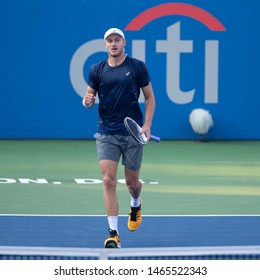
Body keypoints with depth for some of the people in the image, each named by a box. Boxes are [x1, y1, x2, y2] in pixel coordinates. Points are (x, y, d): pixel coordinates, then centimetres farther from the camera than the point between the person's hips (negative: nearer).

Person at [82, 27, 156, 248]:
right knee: (109, 181, -12)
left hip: (132, 133, -1)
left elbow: (150, 97, 4)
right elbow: (89, 98, 10)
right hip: (106, 134, 1)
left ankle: (135, 205, 48)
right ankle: (114, 234, -11)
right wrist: (87, 101, -15)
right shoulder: (97, 70, 4)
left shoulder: (137, 67, -1)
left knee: (132, 181, 11)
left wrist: (147, 124, -8)